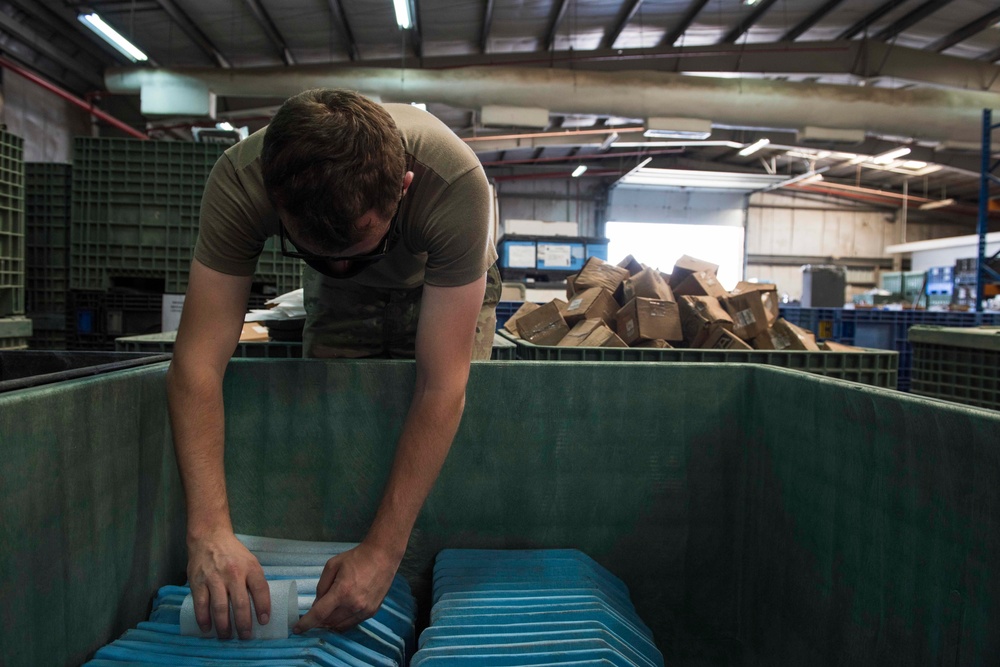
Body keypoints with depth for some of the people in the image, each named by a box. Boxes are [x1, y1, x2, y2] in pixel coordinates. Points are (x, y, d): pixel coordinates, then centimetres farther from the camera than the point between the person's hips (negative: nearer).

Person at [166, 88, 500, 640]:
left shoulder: (455, 182, -42)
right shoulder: (238, 182, -35)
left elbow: (440, 387, -41)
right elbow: (197, 359, -36)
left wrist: (384, 550, -43)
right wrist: (209, 529, -47)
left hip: (443, 286, -2)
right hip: (338, 301, 2)